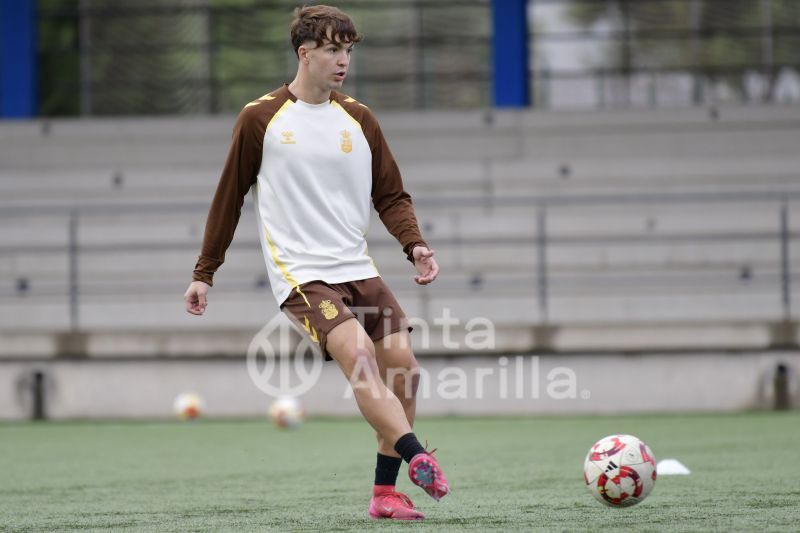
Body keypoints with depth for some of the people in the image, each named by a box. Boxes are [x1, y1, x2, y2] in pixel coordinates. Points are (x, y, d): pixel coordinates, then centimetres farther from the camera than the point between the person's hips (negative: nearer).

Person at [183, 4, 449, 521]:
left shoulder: (358, 119, 9)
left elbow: (391, 196, 13)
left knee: (403, 365, -6)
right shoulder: (261, 119, -1)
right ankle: (418, 458, -39)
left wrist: (416, 244, -6)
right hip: (300, 272, -5)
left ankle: (386, 493, 3)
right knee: (358, 352, -27)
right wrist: (204, 274, 9)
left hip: (357, 268, 5)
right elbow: (229, 199, 7)